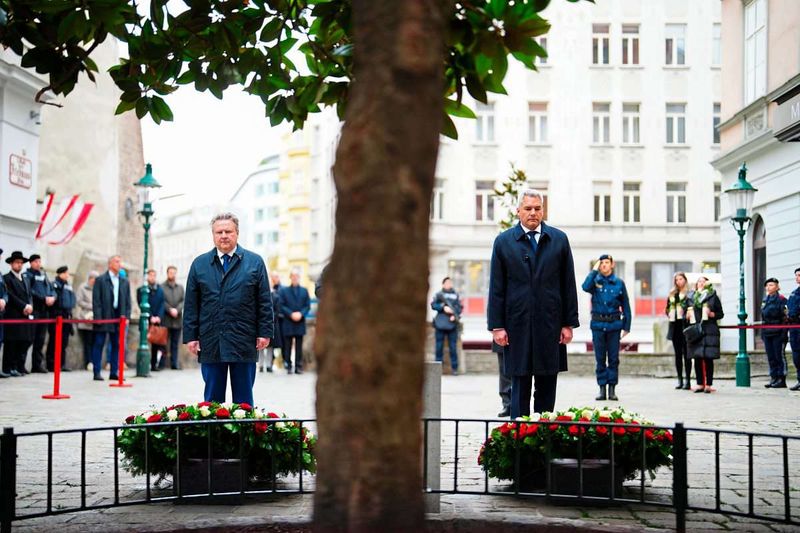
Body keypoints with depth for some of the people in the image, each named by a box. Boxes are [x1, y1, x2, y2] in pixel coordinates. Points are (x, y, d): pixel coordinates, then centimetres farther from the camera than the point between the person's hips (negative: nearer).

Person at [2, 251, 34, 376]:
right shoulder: (7, 278, 0)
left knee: (25, 341, 4)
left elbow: (30, 295, 17)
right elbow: (10, 296, -10)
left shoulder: (26, 279, 23)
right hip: (13, 315, -7)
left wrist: (29, 306, -2)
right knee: (12, 342, -5)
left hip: (26, 314, 7)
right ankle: (9, 368, -2)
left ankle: (20, 367, 10)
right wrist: (23, 306, -14)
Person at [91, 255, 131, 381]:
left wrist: (127, 316, 2)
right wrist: (98, 317, -11)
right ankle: (97, 373, 4)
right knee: (99, 345, 0)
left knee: (117, 345, 5)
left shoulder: (125, 282, 13)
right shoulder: (100, 280, 0)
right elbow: (96, 300, -4)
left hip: (119, 318, 4)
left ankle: (114, 372, 11)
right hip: (104, 318, -4)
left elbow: (128, 301, 12)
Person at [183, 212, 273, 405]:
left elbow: (265, 302, 4)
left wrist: (265, 332, -3)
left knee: (243, 400, 5)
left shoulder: (255, 262, 6)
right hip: (210, 343, 1)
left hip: (244, 343, -1)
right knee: (212, 399, 6)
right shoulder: (199, 264, 10)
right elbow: (191, 304, 8)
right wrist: (190, 336, 2)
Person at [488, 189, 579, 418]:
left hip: (550, 325, 2)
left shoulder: (559, 239, 8)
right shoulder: (503, 241, 5)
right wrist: (497, 326, -4)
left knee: (547, 387, 5)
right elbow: (496, 288, 3)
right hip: (517, 325, -1)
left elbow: (569, 285, 7)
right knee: (520, 386, 1)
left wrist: (569, 323, 2)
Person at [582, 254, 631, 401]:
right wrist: (594, 270, -10)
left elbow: (625, 306, 8)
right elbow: (585, 287, -19)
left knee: (613, 358, 3)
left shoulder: (619, 283, 5)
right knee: (600, 358, 4)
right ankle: (602, 389, 10)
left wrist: (626, 326, 4)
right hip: (598, 324, 0)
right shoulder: (595, 281, 4)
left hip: (614, 324, 0)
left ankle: (612, 389, 10)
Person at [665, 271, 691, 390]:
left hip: (685, 325, -6)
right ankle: (680, 380, 14)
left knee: (686, 354, -4)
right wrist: (669, 314, 5)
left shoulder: (690, 294, -1)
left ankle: (688, 380, -1)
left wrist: (688, 315, -21)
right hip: (675, 326, 6)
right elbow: (667, 308, 23)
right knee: (678, 354, 9)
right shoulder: (672, 294, 17)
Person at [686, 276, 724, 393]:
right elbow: (686, 313, 23)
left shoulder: (713, 297, 6)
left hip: (709, 330, -3)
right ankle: (700, 384, 10)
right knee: (697, 358, 3)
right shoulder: (691, 297, 15)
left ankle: (708, 384, 1)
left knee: (708, 358, -4)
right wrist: (688, 315, 2)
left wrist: (711, 314, -11)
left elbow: (721, 314, 6)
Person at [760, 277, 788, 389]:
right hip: (767, 333, 7)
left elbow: (785, 317, -12)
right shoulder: (765, 299, 15)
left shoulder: (781, 299, -8)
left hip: (777, 333, -7)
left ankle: (781, 380, 1)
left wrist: (784, 333, -17)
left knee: (779, 356, -3)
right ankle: (774, 379, 15)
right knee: (771, 357, 9)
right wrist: (762, 332, 17)